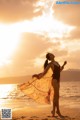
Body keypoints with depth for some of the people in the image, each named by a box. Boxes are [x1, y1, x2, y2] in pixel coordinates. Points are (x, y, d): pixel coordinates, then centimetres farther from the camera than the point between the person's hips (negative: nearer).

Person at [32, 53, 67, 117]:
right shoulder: (50, 63, -7)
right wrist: (38, 75, -23)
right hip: (54, 80, -8)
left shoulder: (56, 62, 16)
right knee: (57, 95, -10)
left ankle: (54, 110, 15)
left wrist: (64, 64, 23)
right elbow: (45, 71, -10)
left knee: (56, 96, 9)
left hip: (58, 80, 8)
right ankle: (58, 111, -5)